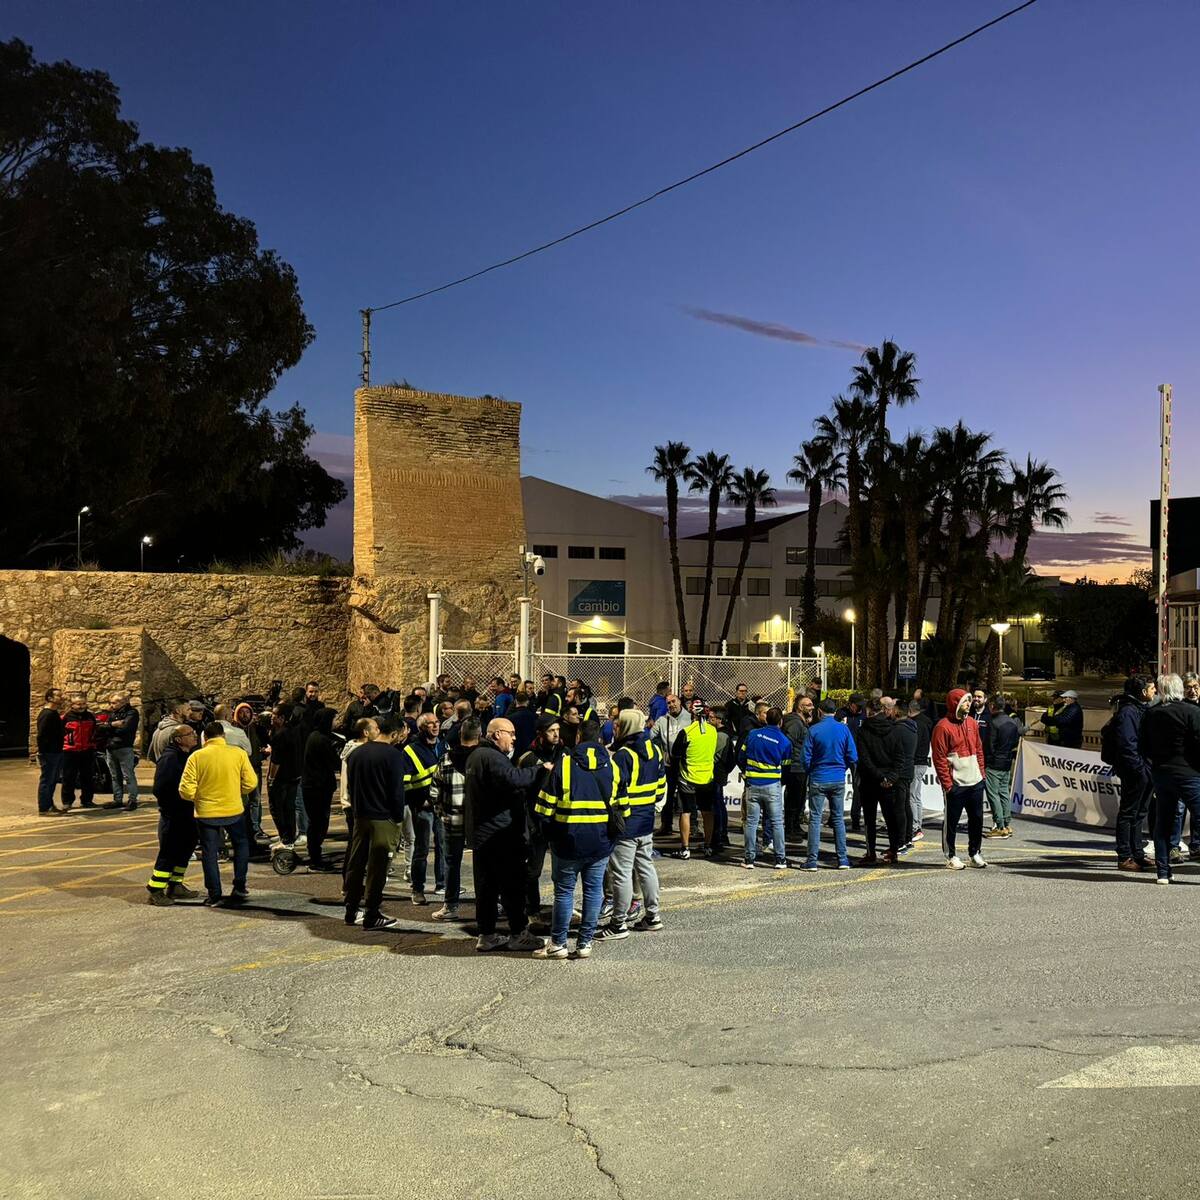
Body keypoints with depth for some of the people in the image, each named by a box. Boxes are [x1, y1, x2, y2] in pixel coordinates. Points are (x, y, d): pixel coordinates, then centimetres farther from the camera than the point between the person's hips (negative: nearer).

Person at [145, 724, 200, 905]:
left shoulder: (188, 756, 11)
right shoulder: (169, 758, -17)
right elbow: (160, 789, -20)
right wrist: (170, 808, -16)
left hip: (186, 814, 9)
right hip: (172, 815, -9)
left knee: (185, 848, 15)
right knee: (168, 853, -5)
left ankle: (175, 886, 28)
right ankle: (154, 892, 3)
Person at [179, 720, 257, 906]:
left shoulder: (196, 756, -9)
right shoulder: (239, 753, -7)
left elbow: (186, 791, -11)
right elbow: (250, 783, -4)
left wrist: (198, 798, 10)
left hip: (206, 813, -1)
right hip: (234, 810, 1)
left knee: (209, 853, 12)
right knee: (241, 845, 22)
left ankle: (214, 894, 15)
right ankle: (239, 888, 21)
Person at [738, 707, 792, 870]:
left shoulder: (752, 734, 1)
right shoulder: (785, 741, -2)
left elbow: (740, 757, 6)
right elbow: (786, 765, 4)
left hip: (752, 784, 1)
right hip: (773, 785, -1)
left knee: (751, 822, 6)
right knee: (777, 822, 6)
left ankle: (749, 858, 8)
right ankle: (780, 859, 7)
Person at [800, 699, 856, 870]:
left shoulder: (813, 730, -8)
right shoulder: (843, 728, -2)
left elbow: (806, 758, -6)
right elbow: (852, 756, -1)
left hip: (818, 780, -2)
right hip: (839, 780, 2)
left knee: (815, 819, 2)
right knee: (838, 818, 12)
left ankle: (812, 860, 0)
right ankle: (842, 859, 12)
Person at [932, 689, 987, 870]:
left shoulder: (972, 723, 10)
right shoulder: (943, 727, -12)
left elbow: (979, 749, 18)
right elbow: (939, 758, -13)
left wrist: (981, 772, 10)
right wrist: (947, 783, -15)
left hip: (976, 781, 7)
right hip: (955, 784, -7)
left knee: (977, 819, 13)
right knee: (951, 821, 2)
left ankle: (975, 853, 27)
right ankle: (951, 856, 14)